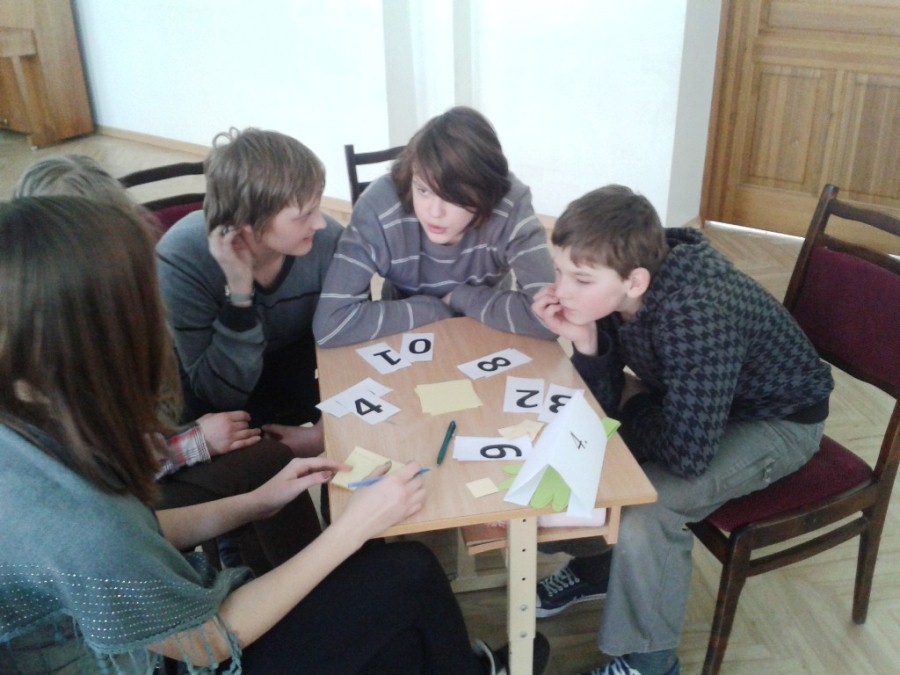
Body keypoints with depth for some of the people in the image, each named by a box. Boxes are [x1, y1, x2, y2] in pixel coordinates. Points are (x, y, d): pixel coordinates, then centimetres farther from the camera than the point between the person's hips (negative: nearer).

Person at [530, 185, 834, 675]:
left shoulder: (698, 315, -39)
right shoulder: (613, 291, -17)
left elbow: (686, 454, -37)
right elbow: (606, 405, -10)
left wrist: (634, 407, -18)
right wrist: (583, 343, -29)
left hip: (776, 420, -7)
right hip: (689, 399, 7)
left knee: (642, 513, -26)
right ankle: (594, 564, 23)